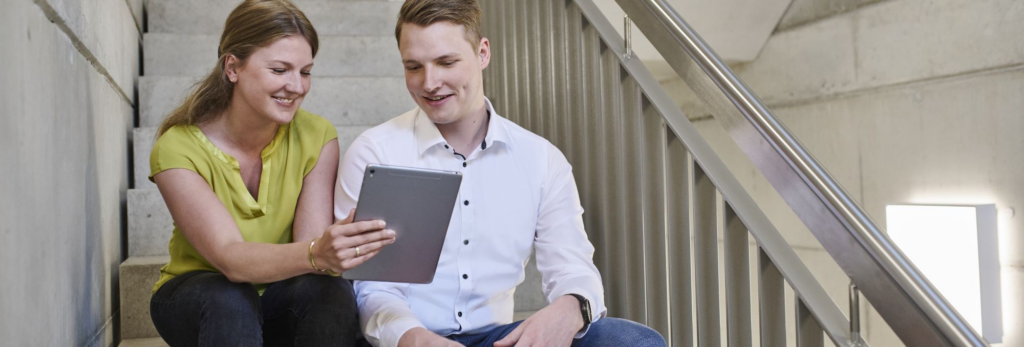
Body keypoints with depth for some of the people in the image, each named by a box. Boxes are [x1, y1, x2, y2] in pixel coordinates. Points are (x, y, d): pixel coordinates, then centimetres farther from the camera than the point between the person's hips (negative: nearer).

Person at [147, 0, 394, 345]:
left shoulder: (317, 137, -11)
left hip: (279, 299, 2)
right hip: (195, 297, -1)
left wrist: (332, 251, -45)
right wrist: (315, 254, -50)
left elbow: (310, 243, -19)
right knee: (230, 300, -35)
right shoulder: (178, 148, -19)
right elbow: (230, 258, -30)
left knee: (330, 292, -31)